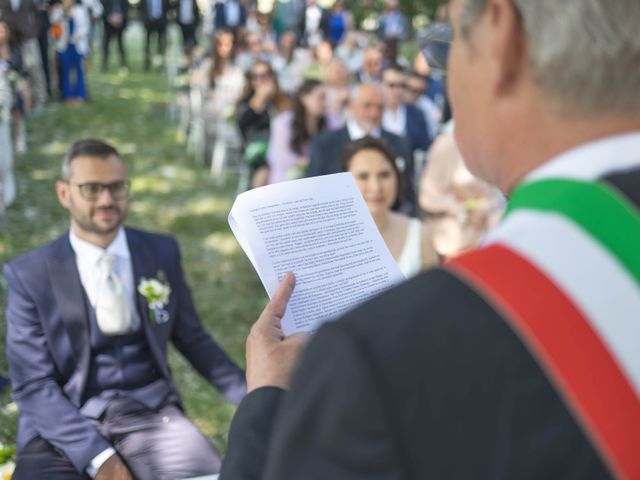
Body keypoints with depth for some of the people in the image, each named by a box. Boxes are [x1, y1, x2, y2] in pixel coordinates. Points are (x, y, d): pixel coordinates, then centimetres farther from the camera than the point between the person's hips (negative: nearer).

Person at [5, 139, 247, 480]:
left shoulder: (162, 252, 6)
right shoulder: (29, 274, -3)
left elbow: (192, 338, 14)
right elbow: (33, 384, -6)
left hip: (150, 413, 2)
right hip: (66, 426, -1)